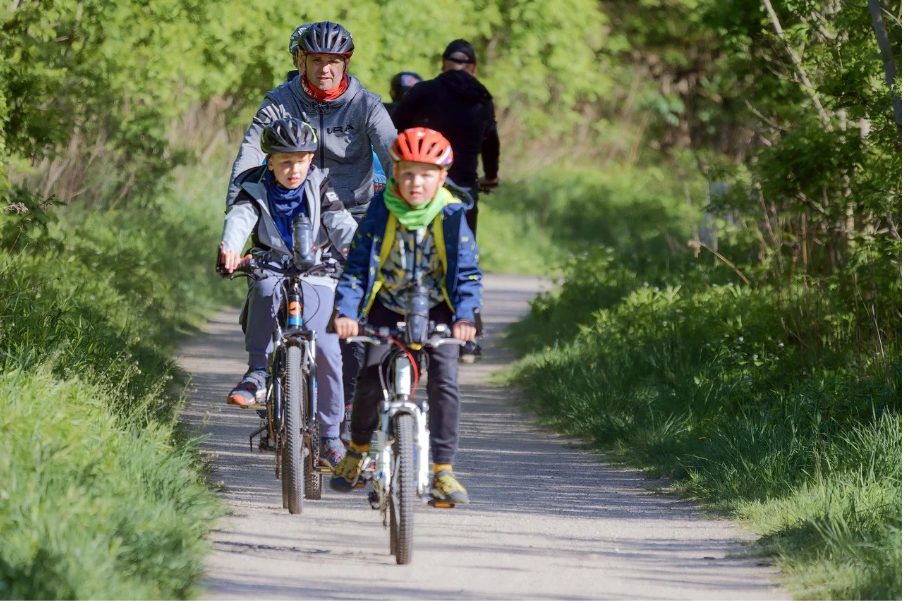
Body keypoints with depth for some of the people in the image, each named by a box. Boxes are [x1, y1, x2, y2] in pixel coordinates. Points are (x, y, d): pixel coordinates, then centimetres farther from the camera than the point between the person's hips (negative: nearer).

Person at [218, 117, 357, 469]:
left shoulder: (319, 186, -4)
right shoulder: (254, 188, -6)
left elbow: (339, 222, -18)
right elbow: (239, 218, -25)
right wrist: (230, 248, -47)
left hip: (318, 274, 0)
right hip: (272, 271, 0)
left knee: (326, 350, -16)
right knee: (267, 290, -38)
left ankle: (330, 435, 1)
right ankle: (257, 375, -31)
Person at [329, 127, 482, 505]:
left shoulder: (451, 215, -17)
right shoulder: (381, 212, -16)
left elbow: (467, 272, -17)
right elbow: (358, 265, -16)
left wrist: (465, 316, -33)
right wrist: (346, 310, -30)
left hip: (436, 309, 0)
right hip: (387, 307, 0)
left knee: (445, 380, -17)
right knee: (370, 377, -11)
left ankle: (443, 470, -8)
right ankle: (357, 449, 18)